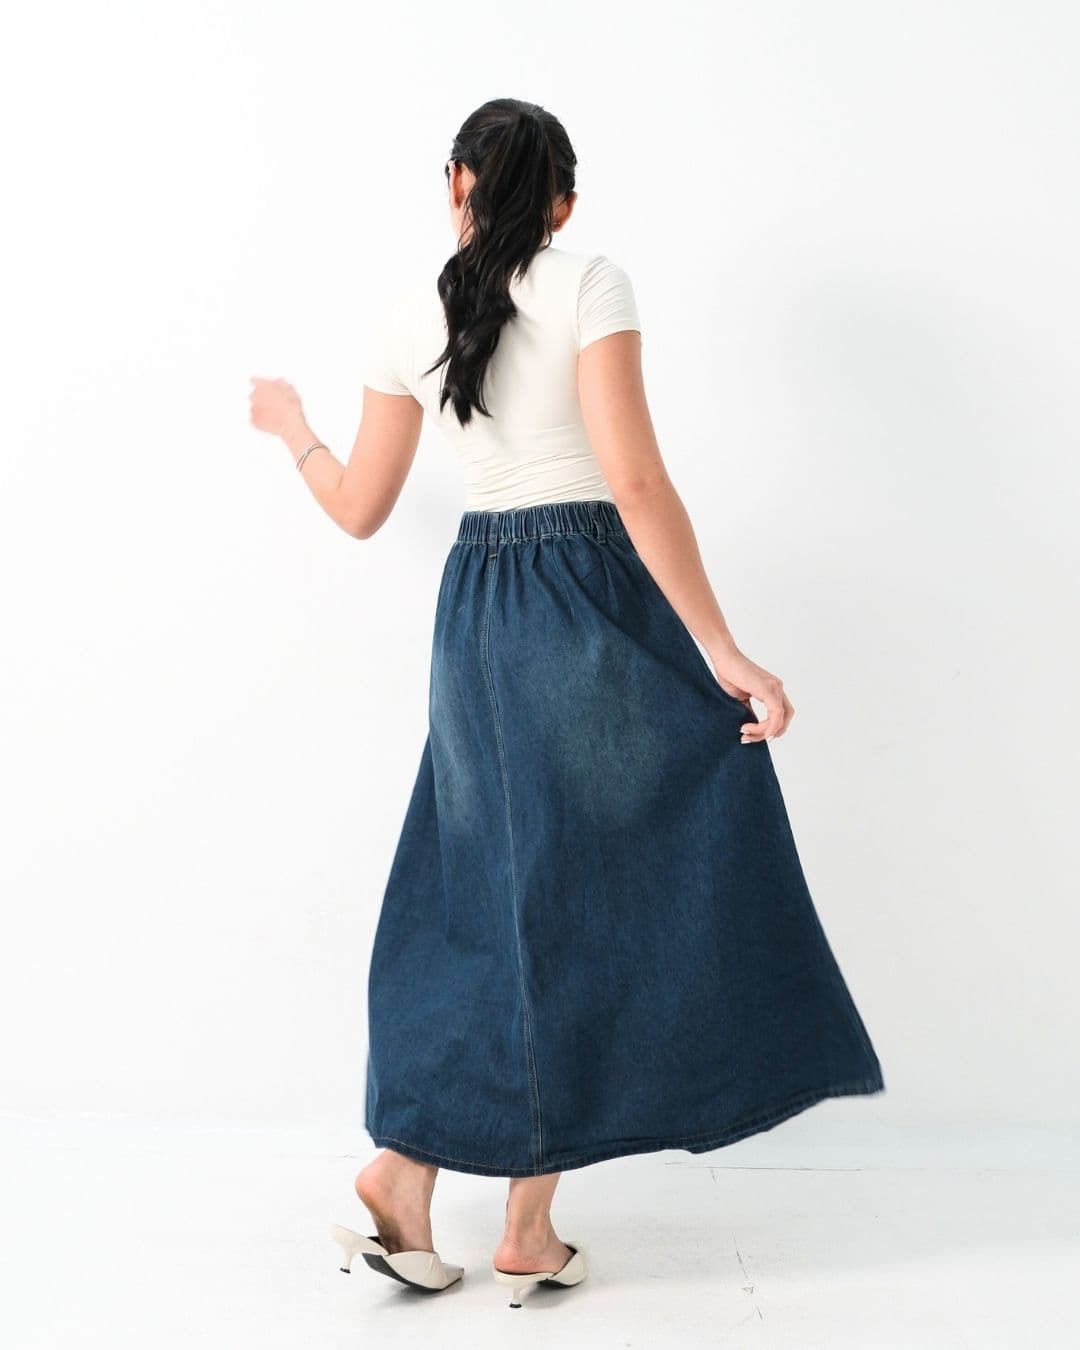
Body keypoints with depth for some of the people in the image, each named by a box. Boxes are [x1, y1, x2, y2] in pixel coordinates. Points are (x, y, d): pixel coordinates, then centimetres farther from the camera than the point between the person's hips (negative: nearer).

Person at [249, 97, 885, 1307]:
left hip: (477, 607, 5)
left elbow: (360, 509, 13)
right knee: (583, 897, 4)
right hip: (596, 597, -5)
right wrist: (720, 650, -15)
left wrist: (290, 426, 33)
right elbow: (637, 483, -16)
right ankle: (527, 1229, 12)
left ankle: (403, 1175, 16)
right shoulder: (592, 286, -6)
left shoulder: (409, 316, 7)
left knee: (486, 895, 15)